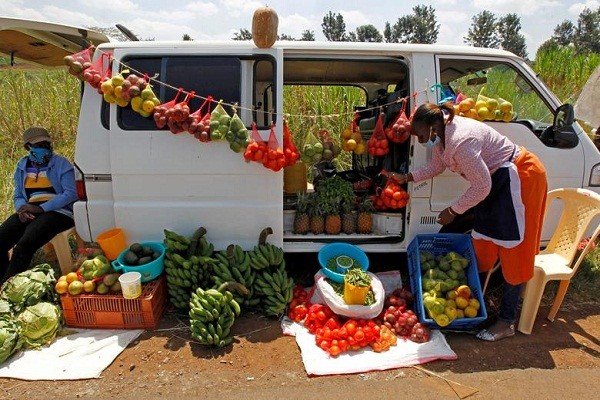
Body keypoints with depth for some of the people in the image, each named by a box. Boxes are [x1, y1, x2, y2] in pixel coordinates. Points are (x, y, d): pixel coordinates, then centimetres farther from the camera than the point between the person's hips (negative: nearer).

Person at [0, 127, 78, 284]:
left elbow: (71, 193, -11)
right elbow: (18, 196, 21)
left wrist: (41, 208, -19)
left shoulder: (61, 164, -1)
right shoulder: (22, 166, 16)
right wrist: (22, 208, -5)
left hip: (57, 212, -6)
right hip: (29, 212, 6)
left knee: (23, 246, -28)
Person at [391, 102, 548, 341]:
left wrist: (453, 211, -16)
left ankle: (507, 322, 6)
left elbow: (481, 187, -26)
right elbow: (436, 166, 14)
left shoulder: (461, 141, -32)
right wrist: (405, 178, 7)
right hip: (498, 179, 10)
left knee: (513, 252, -3)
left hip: (521, 177, -10)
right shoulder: (442, 135, -3)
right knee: (483, 243, 16)